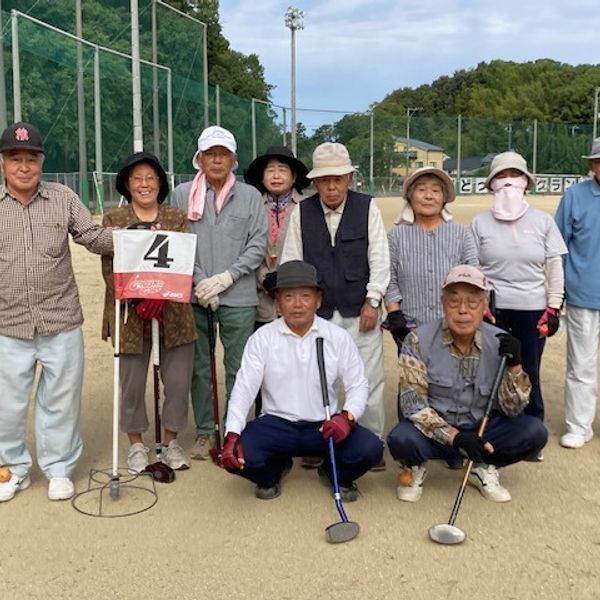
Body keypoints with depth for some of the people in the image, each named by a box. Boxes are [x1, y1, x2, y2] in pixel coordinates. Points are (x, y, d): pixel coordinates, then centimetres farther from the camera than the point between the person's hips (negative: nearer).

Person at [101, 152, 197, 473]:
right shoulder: (113, 220, 4)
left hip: (173, 313, 1)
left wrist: (158, 296, -18)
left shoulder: (177, 218, 6)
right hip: (130, 315, -1)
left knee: (178, 382, 4)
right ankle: (136, 444, 25)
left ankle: (170, 441, 24)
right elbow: (109, 269, -3)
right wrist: (137, 300, -17)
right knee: (132, 383, 7)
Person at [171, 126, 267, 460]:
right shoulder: (182, 195, 6)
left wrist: (225, 278, -9)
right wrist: (200, 282, -9)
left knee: (238, 369, 3)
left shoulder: (250, 196, 5)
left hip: (239, 297, -1)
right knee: (199, 367, 9)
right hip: (195, 296, 1)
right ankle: (205, 432, 20)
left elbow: (258, 245, 0)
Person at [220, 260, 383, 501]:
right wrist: (232, 435, -22)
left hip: (325, 426, 0)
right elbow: (244, 388, -7)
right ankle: (274, 470, 13)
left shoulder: (338, 337, -1)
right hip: (277, 424, 0)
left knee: (370, 448, -24)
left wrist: (347, 417, -21)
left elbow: (358, 385, 0)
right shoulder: (262, 338, -2)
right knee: (237, 455, -26)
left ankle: (336, 473, 14)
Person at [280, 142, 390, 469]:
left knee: (368, 380, 1)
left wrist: (372, 301, -5)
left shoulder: (368, 207, 1)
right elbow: (290, 263, 6)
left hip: (360, 311, -1)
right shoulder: (301, 212, 5)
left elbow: (379, 258, 0)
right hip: (317, 313, 1)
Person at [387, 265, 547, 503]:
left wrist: (514, 366, -24)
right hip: (435, 432, -2)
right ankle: (417, 467, 5)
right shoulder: (419, 340, -15)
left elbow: (512, 409, -8)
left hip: (482, 430, 3)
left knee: (534, 432, -20)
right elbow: (412, 404, -17)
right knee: (401, 440, -33)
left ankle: (483, 468, 9)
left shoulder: (499, 343, -9)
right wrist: (454, 436, -28)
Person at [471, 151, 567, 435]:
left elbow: (555, 267, 5)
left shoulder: (543, 220, 5)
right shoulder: (480, 222, 4)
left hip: (533, 309, 1)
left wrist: (553, 307, 1)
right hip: (491, 308, 0)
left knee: (529, 376, 3)